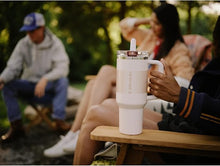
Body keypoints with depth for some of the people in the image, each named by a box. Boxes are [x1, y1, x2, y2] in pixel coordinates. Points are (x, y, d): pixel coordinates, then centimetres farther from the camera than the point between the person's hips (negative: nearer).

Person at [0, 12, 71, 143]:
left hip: (49, 87, -3)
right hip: (29, 85, 3)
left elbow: (62, 68, -22)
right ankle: (16, 126, -18)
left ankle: (59, 120, -32)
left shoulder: (55, 43, -9)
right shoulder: (23, 44, 0)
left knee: (62, 80, -33)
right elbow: (13, 67, -7)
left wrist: (45, 79, -39)